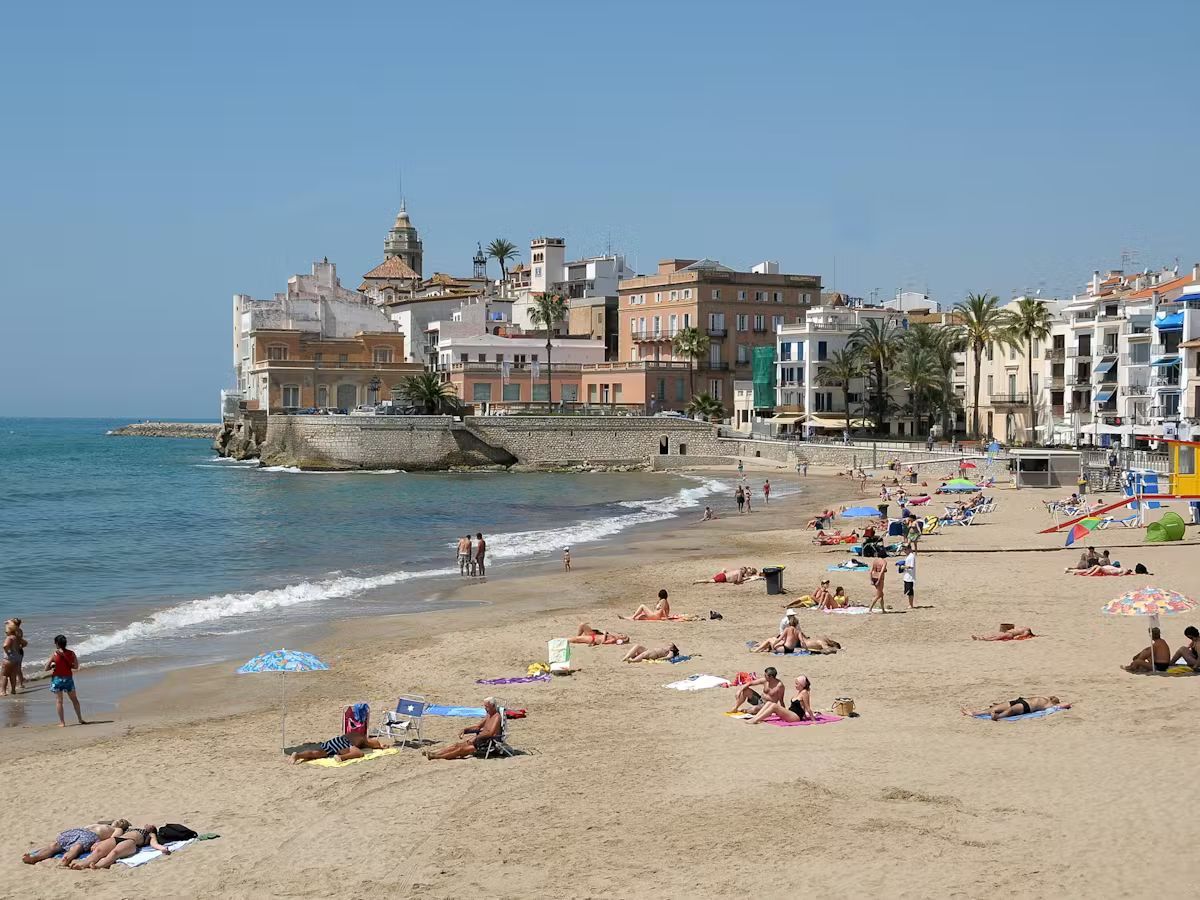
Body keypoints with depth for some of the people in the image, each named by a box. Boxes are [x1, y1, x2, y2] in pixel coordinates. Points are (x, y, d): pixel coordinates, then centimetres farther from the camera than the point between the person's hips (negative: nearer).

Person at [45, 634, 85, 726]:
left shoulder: (54, 654, -11)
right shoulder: (71, 653, -4)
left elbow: (46, 668, -9)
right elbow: (76, 666, 2)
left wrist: (53, 666, 9)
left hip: (57, 678, -3)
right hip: (68, 678, 3)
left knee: (59, 701, 4)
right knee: (74, 699, 17)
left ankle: (62, 722, 1)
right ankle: (80, 719, 24)